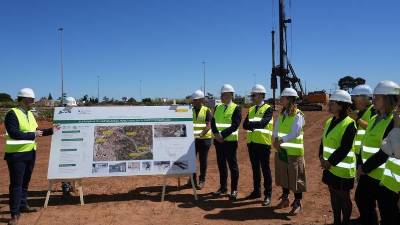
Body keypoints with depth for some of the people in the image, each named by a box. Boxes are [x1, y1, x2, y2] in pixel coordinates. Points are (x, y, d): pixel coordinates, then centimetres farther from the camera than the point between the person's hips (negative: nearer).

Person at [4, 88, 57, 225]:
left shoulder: (30, 114, 10)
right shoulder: (12, 114, -16)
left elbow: (35, 131, 15)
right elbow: (14, 134, -25)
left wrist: (51, 130, 6)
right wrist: (33, 135, -20)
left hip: (30, 153, 8)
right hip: (17, 154, -8)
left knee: (25, 182, 18)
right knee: (16, 184, -2)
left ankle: (23, 206, 32)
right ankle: (15, 213, 7)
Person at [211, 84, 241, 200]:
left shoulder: (236, 108, -6)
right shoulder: (217, 107, 11)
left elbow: (235, 125, -16)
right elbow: (213, 122, 3)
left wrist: (223, 134, -22)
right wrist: (216, 134, -14)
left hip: (230, 141, -5)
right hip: (218, 141, 5)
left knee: (233, 166, 2)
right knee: (221, 165, 13)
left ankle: (234, 190, 11)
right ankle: (223, 187, 25)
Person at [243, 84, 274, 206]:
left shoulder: (268, 109, -6)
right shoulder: (251, 109, 14)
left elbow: (263, 123, -22)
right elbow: (245, 125, 2)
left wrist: (250, 124, -14)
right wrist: (255, 125, -15)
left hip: (263, 143, -6)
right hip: (252, 142, 6)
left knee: (265, 169, 0)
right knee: (255, 168, 14)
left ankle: (268, 195, 9)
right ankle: (256, 191, 26)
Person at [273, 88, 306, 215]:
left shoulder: (298, 115, -14)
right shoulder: (281, 114, 9)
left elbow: (294, 133, -20)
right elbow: (276, 129, 5)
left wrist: (280, 141, -23)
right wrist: (276, 141, -13)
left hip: (294, 151, -7)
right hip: (281, 150, 7)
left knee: (295, 177, 2)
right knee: (283, 175, 17)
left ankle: (297, 203, 15)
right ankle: (285, 198, 32)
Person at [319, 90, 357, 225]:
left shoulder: (349, 124, -17)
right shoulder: (329, 121, 8)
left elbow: (345, 148, -21)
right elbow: (324, 141, 11)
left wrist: (330, 162, -17)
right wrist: (322, 157, -3)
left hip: (343, 168, -7)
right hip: (330, 167, 8)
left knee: (344, 198, 8)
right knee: (334, 195, 18)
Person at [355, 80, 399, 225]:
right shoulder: (375, 119, 9)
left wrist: (365, 167, -17)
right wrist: (363, 165, 6)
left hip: (386, 176, -8)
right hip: (369, 173, 9)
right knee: (362, 201, 21)